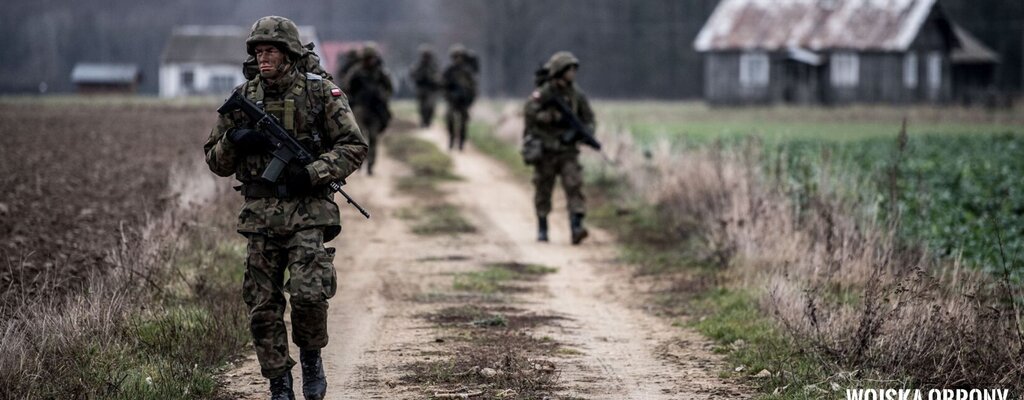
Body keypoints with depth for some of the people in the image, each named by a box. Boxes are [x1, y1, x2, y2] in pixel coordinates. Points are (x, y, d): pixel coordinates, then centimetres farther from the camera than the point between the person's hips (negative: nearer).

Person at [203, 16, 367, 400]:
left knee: (308, 294, -18)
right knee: (262, 306, 2)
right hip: (260, 215, 3)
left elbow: (353, 146, -1)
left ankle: (311, 356, 10)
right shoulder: (243, 98, 9)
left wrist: (312, 173, -14)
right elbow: (216, 161, 14)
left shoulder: (320, 92, 0)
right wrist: (234, 142, -8)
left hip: (307, 212, -3)